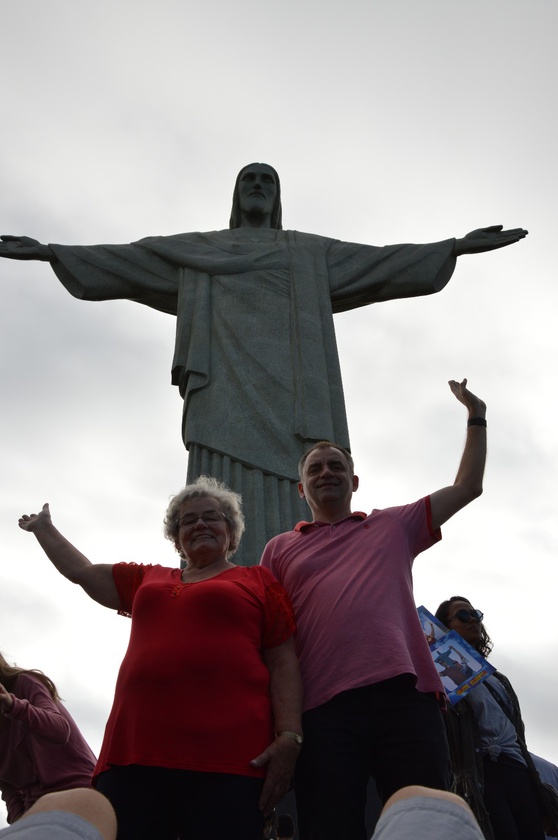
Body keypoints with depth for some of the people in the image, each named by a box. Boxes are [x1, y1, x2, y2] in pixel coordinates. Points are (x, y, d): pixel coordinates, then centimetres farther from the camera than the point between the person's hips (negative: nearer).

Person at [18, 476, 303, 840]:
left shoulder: (258, 580, 13)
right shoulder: (148, 579, 25)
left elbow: (283, 662, 5)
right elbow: (81, 571, 35)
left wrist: (289, 737, -7)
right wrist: (43, 528, 47)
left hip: (227, 760, -3)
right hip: (132, 755, 4)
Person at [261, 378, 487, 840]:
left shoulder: (394, 526, 21)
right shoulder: (281, 548, 19)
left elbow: (468, 486, 25)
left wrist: (476, 416, 29)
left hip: (404, 693, 1)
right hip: (324, 708, 0)